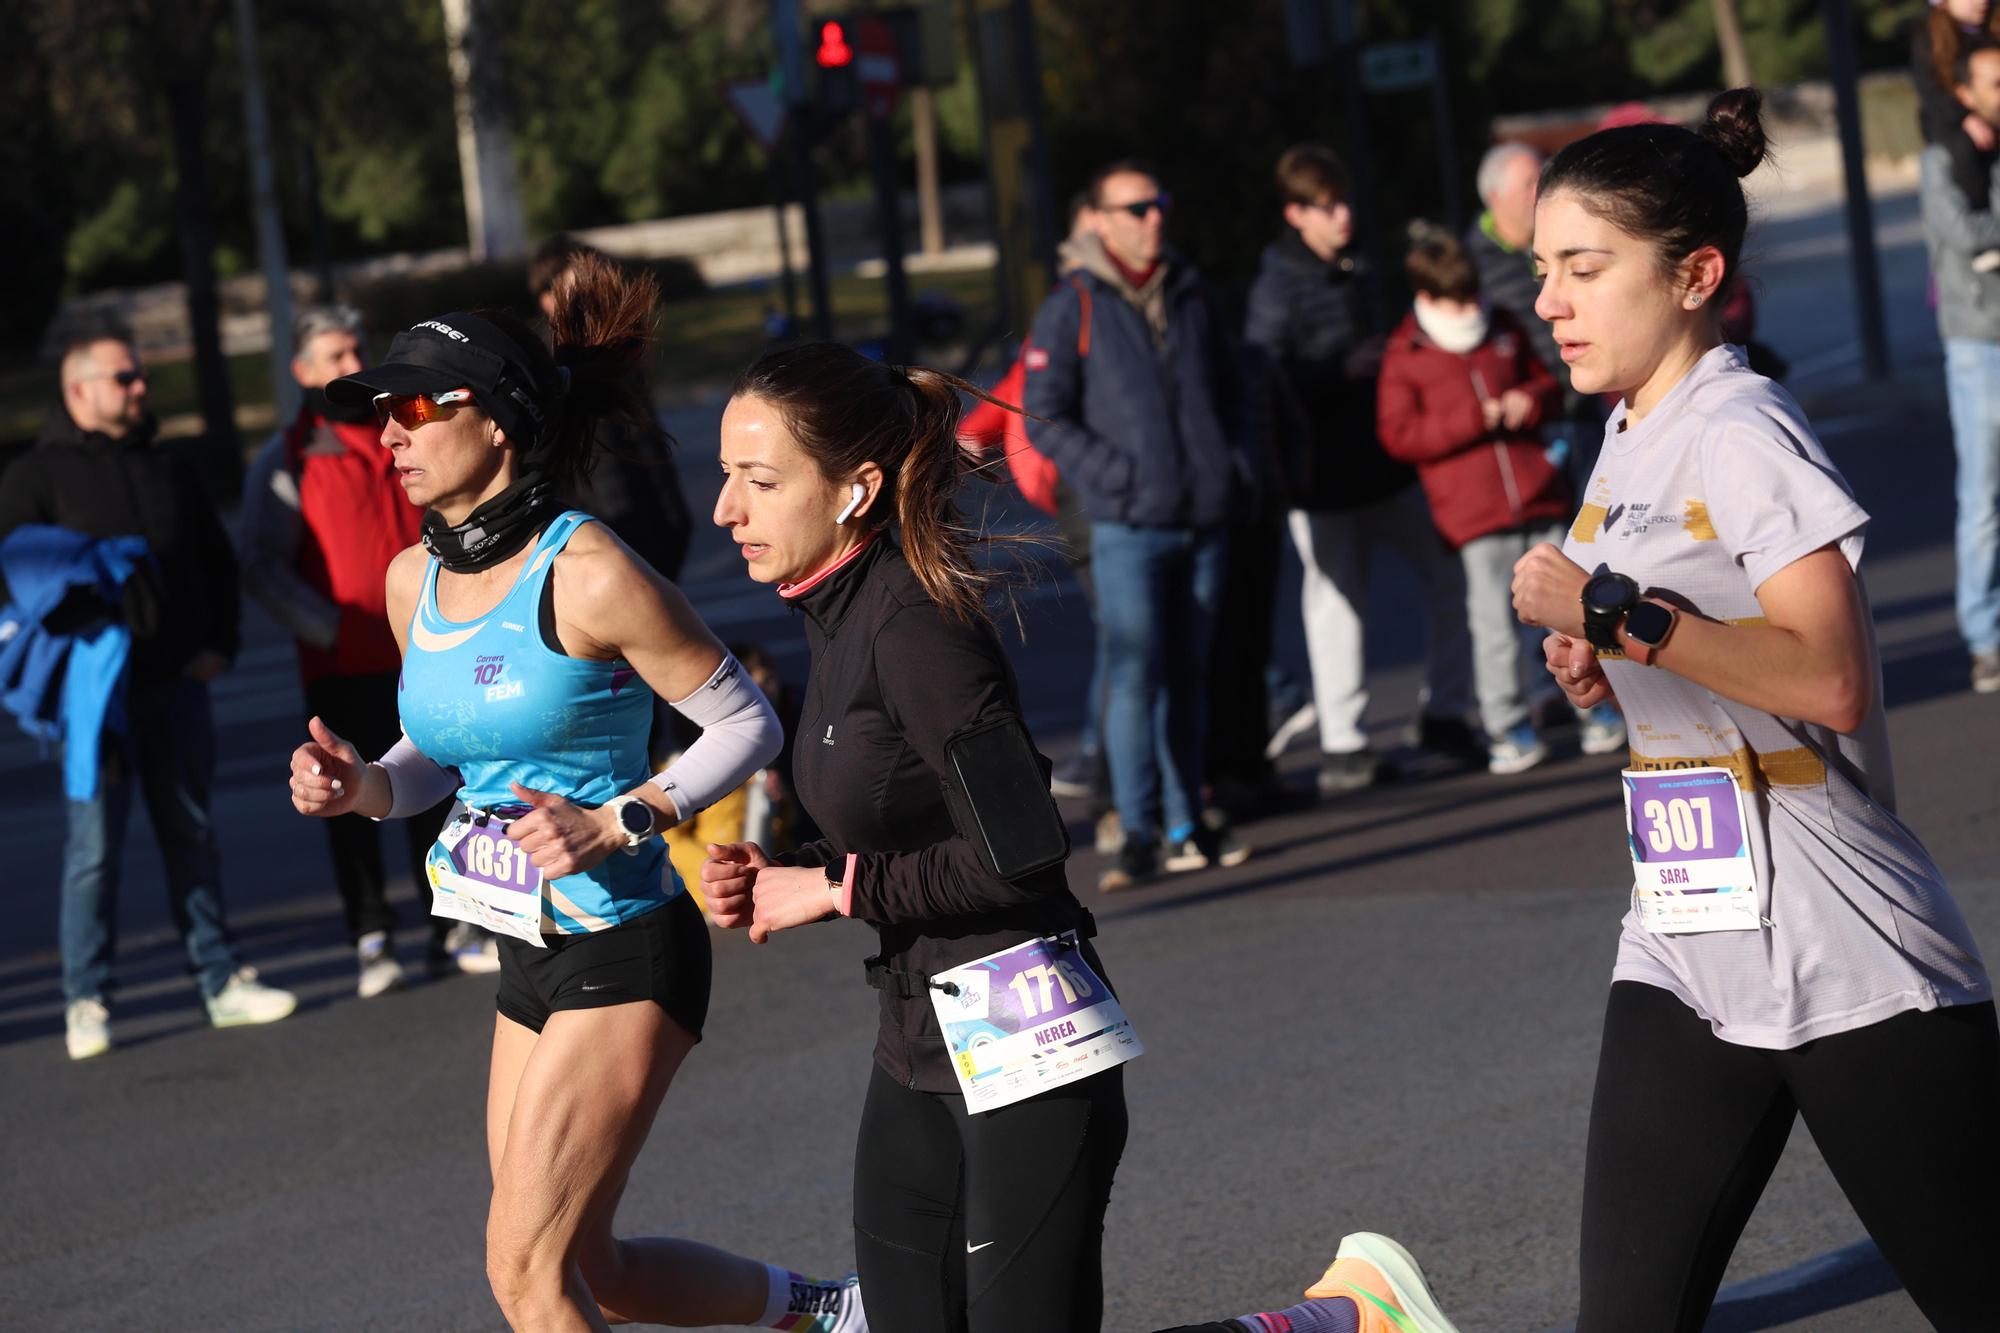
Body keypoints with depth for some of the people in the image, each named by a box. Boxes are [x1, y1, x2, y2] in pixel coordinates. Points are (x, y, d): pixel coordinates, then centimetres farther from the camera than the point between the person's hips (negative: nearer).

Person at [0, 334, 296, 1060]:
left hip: (177, 682, 5)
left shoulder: (168, 469, 16)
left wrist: (218, 645, 10)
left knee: (192, 835, 9)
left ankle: (223, 982, 14)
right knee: (95, 845, -4)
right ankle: (86, 1004, 1)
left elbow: (217, 560, 22)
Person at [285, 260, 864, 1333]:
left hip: (624, 956, -8)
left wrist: (617, 822, -21)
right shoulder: (414, 581, 5)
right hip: (532, 960, 8)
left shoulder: (587, 575, -18)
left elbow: (746, 724, -11)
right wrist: (364, 786, -2)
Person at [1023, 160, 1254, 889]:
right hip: (1128, 529, -5)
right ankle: (1139, 834, -9)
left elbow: (1228, 391, 23)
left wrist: (1234, 464, 9)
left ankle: (1186, 824, 16)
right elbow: (1044, 417, -4)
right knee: (1134, 677, -11)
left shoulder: (1191, 295, 12)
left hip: (1204, 523, 5)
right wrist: (1109, 476, -14)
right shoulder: (1073, 309, -3)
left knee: (1189, 677, 10)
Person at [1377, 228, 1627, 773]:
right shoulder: (1404, 358, -3)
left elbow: (1545, 381, 22)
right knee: (1494, 620, -4)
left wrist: (1530, 400, -4)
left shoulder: (1502, 329, 11)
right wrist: (1475, 419, -16)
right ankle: (1510, 726, 5)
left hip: (1537, 499, 4)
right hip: (1472, 515, -4)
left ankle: (1594, 701, 22)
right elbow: (1399, 435, -10)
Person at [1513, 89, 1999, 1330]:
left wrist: (1615, 615, -23)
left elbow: (1830, 678, -25)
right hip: (1686, 956, 8)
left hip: (1851, 968, -8)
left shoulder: (1741, 434, -14)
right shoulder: (1633, 441, 13)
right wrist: (1606, 669, 5)